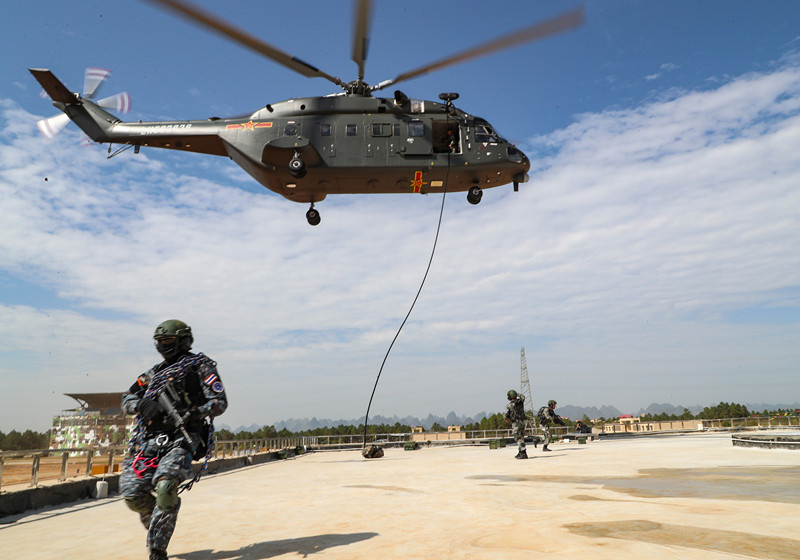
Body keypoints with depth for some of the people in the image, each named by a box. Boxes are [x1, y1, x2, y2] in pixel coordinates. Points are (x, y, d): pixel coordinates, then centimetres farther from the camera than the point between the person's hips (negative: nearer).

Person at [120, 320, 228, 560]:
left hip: (181, 439, -6)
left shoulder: (200, 365, 7)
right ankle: (159, 529, 26)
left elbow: (220, 401, -2)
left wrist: (197, 412, -22)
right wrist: (141, 405, -5)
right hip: (148, 440, 6)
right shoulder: (155, 372, 24)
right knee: (133, 495, -3)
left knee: (165, 487, -27)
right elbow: (127, 399, 19)